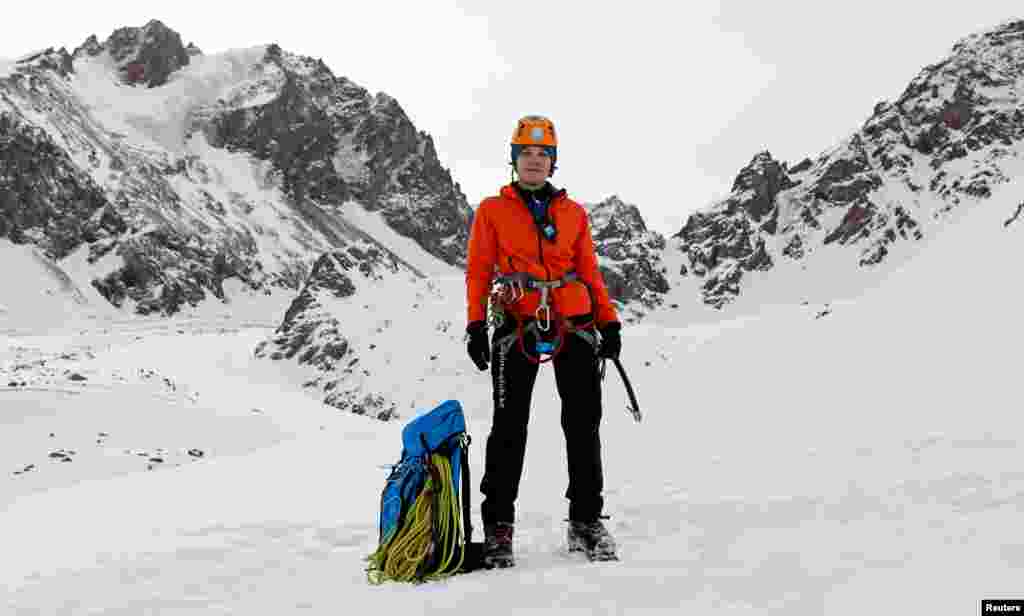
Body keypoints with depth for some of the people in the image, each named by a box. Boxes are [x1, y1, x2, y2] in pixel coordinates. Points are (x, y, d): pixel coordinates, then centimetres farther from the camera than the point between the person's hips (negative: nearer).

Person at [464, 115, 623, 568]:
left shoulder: (574, 213, 18)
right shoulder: (491, 211, 12)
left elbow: (590, 273, 17)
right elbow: (478, 272, 7)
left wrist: (609, 322, 6)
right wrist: (476, 325, -4)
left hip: (574, 326, 3)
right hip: (517, 327, -2)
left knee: (583, 424, 1)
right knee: (509, 428, -5)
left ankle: (586, 520, 11)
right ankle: (498, 525, 3)